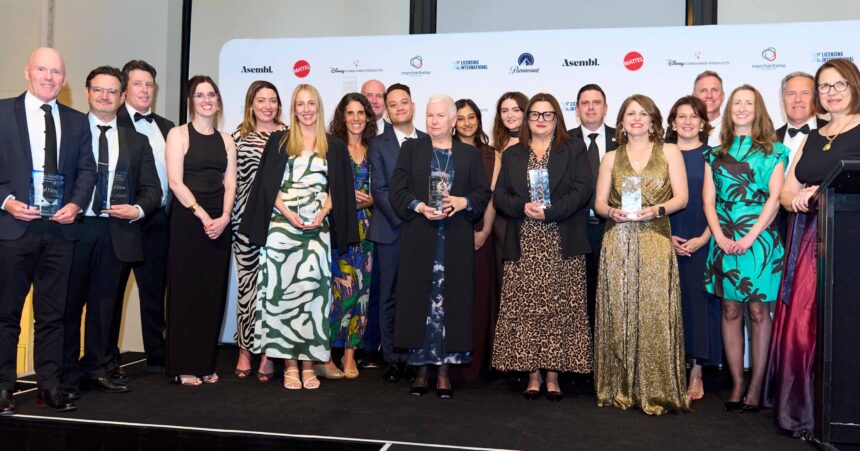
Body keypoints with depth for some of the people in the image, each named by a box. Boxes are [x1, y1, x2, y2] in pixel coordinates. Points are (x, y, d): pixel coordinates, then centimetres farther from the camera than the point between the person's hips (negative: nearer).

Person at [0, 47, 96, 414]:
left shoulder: (77, 122, 13)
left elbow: (86, 170, 10)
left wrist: (76, 204, -6)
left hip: (60, 228, 3)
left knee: (52, 313, 8)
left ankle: (49, 385, 16)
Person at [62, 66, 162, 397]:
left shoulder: (137, 141, 13)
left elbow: (152, 190, 10)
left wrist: (138, 209, -8)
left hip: (116, 233, 2)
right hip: (75, 227, -2)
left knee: (104, 304, 10)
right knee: (69, 303, 5)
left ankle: (96, 369, 20)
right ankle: (66, 373, 16)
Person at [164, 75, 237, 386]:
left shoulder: (226, 141, 14)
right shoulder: (178, 135, 1)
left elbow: (230, 185, 7)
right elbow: (175, 182, -8)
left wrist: (224, 217, -9)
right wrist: (202, 216, -15)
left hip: (218, 224, 4)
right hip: (187, 220, -4)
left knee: (213, 293, 5)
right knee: (185, 291, -1)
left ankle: (205, 363, 14)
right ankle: (183, 366, 6)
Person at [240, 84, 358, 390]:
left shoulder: (334, 146, 13)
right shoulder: (279, 142, 10)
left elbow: (338, 188, 9)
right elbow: (268, 184, 4)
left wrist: (323, 213, -7)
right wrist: (288, 214, -9)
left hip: (318, 229, 1)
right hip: (281, 226, 0)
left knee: (312, 289, -4)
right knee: (282, 289, -4)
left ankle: (308, 362, 2)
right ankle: (289, 363, 1)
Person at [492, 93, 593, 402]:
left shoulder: (574, 150, 8)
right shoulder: (512, 155, 16)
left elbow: (582, 190, -4)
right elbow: (500, 195, 8)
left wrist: (549, 212, -14)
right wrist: (523, 208, -11)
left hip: (562, 247, -2)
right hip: (524, 247, 2)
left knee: (559, 310, -2)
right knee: (525, 311, 0)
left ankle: (553, 374, 6)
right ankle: (533, 374, 9)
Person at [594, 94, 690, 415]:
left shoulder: (669, 152, 11)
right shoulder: (611, 158, 15)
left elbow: (681, 197, 4)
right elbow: (599, 202, 11)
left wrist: (656, 209, -13)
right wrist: (612, 212, -10)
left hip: (655, 241, -1)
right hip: (617, 244, 2)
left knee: (654, 313, -6)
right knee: (619, 313, 0)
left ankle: (656, 391, 2)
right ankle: (620, 389, 9)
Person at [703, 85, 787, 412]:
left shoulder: (771, 151, 6)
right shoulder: (716, 154, 14)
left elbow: (775, 198, -3)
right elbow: (708, 199, 8)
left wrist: (750, 237, -13)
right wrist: (719, 236, -7)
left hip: (758, 240, -3)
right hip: (725, 242, 3)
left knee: (758, 312, -1)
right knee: (731, 312, 5)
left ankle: (755, 388, 6)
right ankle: (737, 384, 12)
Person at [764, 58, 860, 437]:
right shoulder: (810, 139, 19)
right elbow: (785, 193, 16)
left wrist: (820, 193, -18)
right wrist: (797, 200, -5)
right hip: (807, 239, 5)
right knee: (800, 323, 4)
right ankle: (802, 411, 14)